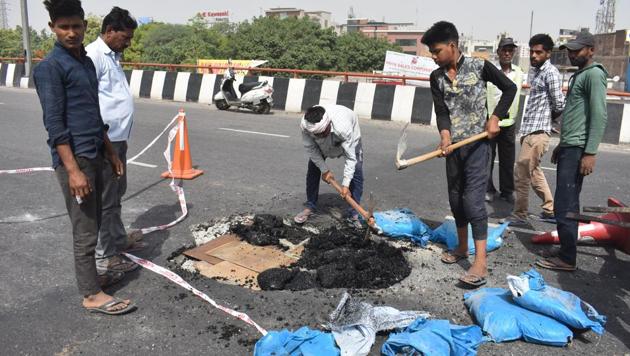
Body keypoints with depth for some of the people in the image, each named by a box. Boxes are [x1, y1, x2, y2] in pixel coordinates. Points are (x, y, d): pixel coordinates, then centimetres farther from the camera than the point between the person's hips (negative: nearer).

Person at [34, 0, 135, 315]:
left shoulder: (86, 62, 14)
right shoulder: (50, 67, -12)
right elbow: (54, 123, -17)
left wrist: (110, 152, 20)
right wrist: (72, 170, -22)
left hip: (93, 155, 8)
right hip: (74, 158, -8)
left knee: (92, 224, 17)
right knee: (85, 230, -2)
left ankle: (87, 276, 32)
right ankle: (92, 295, 9)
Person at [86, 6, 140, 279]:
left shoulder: (113, 56, 17)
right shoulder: (93, 55, -13)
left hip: (118, 139, 10)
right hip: (104, 140, -10)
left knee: (116, 194, 20)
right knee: (105, 200, -2)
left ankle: (118, 240, 35)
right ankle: (105, 258, 7)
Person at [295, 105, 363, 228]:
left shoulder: (343, 128, -48)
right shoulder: (305, 125, -39)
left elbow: (350, 157, -37)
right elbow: (310, 148, -22)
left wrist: (345, 184, -36)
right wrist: (324, 170, -19)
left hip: (349, 139, -3)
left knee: (356, 173, -14)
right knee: (313, 170, -3)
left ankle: (353, 214, -5)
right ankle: (309, 207, 13)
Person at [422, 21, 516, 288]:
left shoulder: (479, 66, -6)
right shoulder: (437, 77, 5)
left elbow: (510, 88, 3)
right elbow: (441, 111, -4)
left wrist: (495, 118, -8)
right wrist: (445, 135, -23)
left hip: (478, 143, -5)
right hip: (453, 145, 5)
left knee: (473, 199, -12)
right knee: (455, 198, 11)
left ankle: (480, 263, -10)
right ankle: (462, 248, 28)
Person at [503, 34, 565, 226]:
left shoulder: (550, 72, -12)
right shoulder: (533, 71, 15)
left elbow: (559, 105, -15)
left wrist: (546, 118, 2)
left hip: (537, 132, -10)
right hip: (528, 129, 10)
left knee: (521, 175, -5)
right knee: (533, 171, 19)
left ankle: (520, 215, 7)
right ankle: (550, 209, 31)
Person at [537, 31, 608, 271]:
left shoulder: (594, 74, -9)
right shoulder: (579, 75, 22)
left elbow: (599, 115, -18)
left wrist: (590, 152, -23)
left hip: (578, 150, -10)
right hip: (568, 148, 10)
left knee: (564, 206, -10)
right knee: (568, 204, 13)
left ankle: (567, 259, -3)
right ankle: (566, 252, 21)